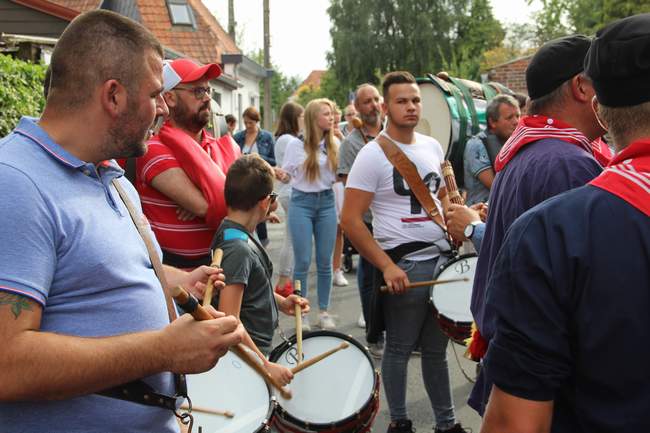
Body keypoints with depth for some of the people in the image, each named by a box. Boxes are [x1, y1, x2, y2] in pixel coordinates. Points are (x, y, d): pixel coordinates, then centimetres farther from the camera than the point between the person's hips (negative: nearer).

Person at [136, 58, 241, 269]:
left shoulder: (225, 147, 6)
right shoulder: (155, 151, -14)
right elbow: (207, 206, -24)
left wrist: (204, 203, -18)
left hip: (219, 261, 5)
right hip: (172, 266, -5)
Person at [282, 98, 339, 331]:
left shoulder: (334, 144, 5)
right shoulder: (296, 144, -3)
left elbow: (338, 175, 10)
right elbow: (286, 173, 4)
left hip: (327, 202, 3)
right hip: (302, 202, -3)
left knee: (325, 261, 6)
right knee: (302, 262, -1)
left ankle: (324, 311, 18)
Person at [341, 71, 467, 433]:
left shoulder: (433, 146, 8)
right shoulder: (373, 155, -11)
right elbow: (351, 220, -15)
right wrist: (387, 266, -19)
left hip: (442, 258, 6)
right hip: (404, 266, -6)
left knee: (436, 348, 17)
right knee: (400, 349, 10)